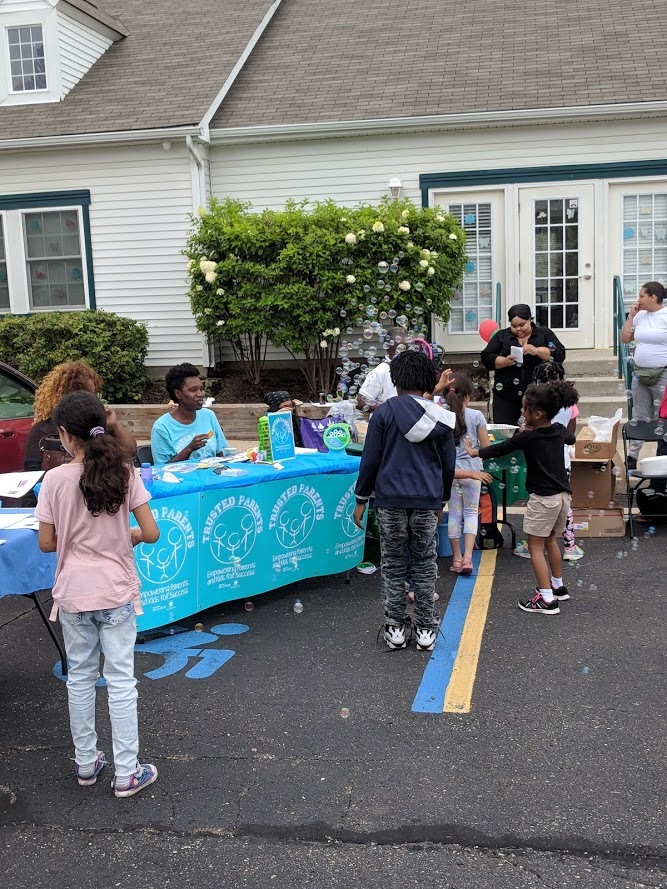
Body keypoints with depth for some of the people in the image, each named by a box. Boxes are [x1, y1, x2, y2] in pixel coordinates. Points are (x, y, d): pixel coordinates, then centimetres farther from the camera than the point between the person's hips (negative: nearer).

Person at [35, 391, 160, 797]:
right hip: (117, 591, 0)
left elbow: (46, 543, -5)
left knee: (80, 677, 17)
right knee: (121, 680, 7)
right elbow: (151, 533, -10)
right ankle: (127, 772, 14)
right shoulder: (124, 472, -9)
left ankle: (86, 762, 29)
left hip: (73, 592, 1)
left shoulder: (55, 479, -10)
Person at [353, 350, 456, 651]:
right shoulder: (440, 417, 3)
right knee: (425, 565, 10)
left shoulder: (384, 412, -5)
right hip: (427, 501, 2)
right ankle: (425, 629, 15)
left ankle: (395, 628, 13)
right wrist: (441, 500, 22)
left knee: (393, 564, 8)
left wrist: (361, 499, 4)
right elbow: (448, 464, 9)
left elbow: (370, 459, -5)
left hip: (391, 501, -2)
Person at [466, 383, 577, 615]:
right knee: (550, 540, 24)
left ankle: (547, 599, -7)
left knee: (536, 546, -2)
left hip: (543, 498, -8)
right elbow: (571, 439, 29)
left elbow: (499, 449, -2)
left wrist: (475, 452, 15)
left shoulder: (527, 438, -14)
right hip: (563, 494, 8)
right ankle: (558, 586, 35)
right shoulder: (559, 430, 4)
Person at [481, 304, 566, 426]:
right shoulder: (501, 336, 11)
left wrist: (536, 351, -17)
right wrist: (505, 361, -13)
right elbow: (486, 358, 5)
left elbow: (559, 354, -2)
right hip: (506, 397, 1)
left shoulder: (544, 334, 9)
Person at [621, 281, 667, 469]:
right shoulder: (640, 316, 9)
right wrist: (631, 316, 6)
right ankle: (632, 458, 16)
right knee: (639, 419, 11)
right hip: (640, 374, 6)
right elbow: (625, 339, 14)